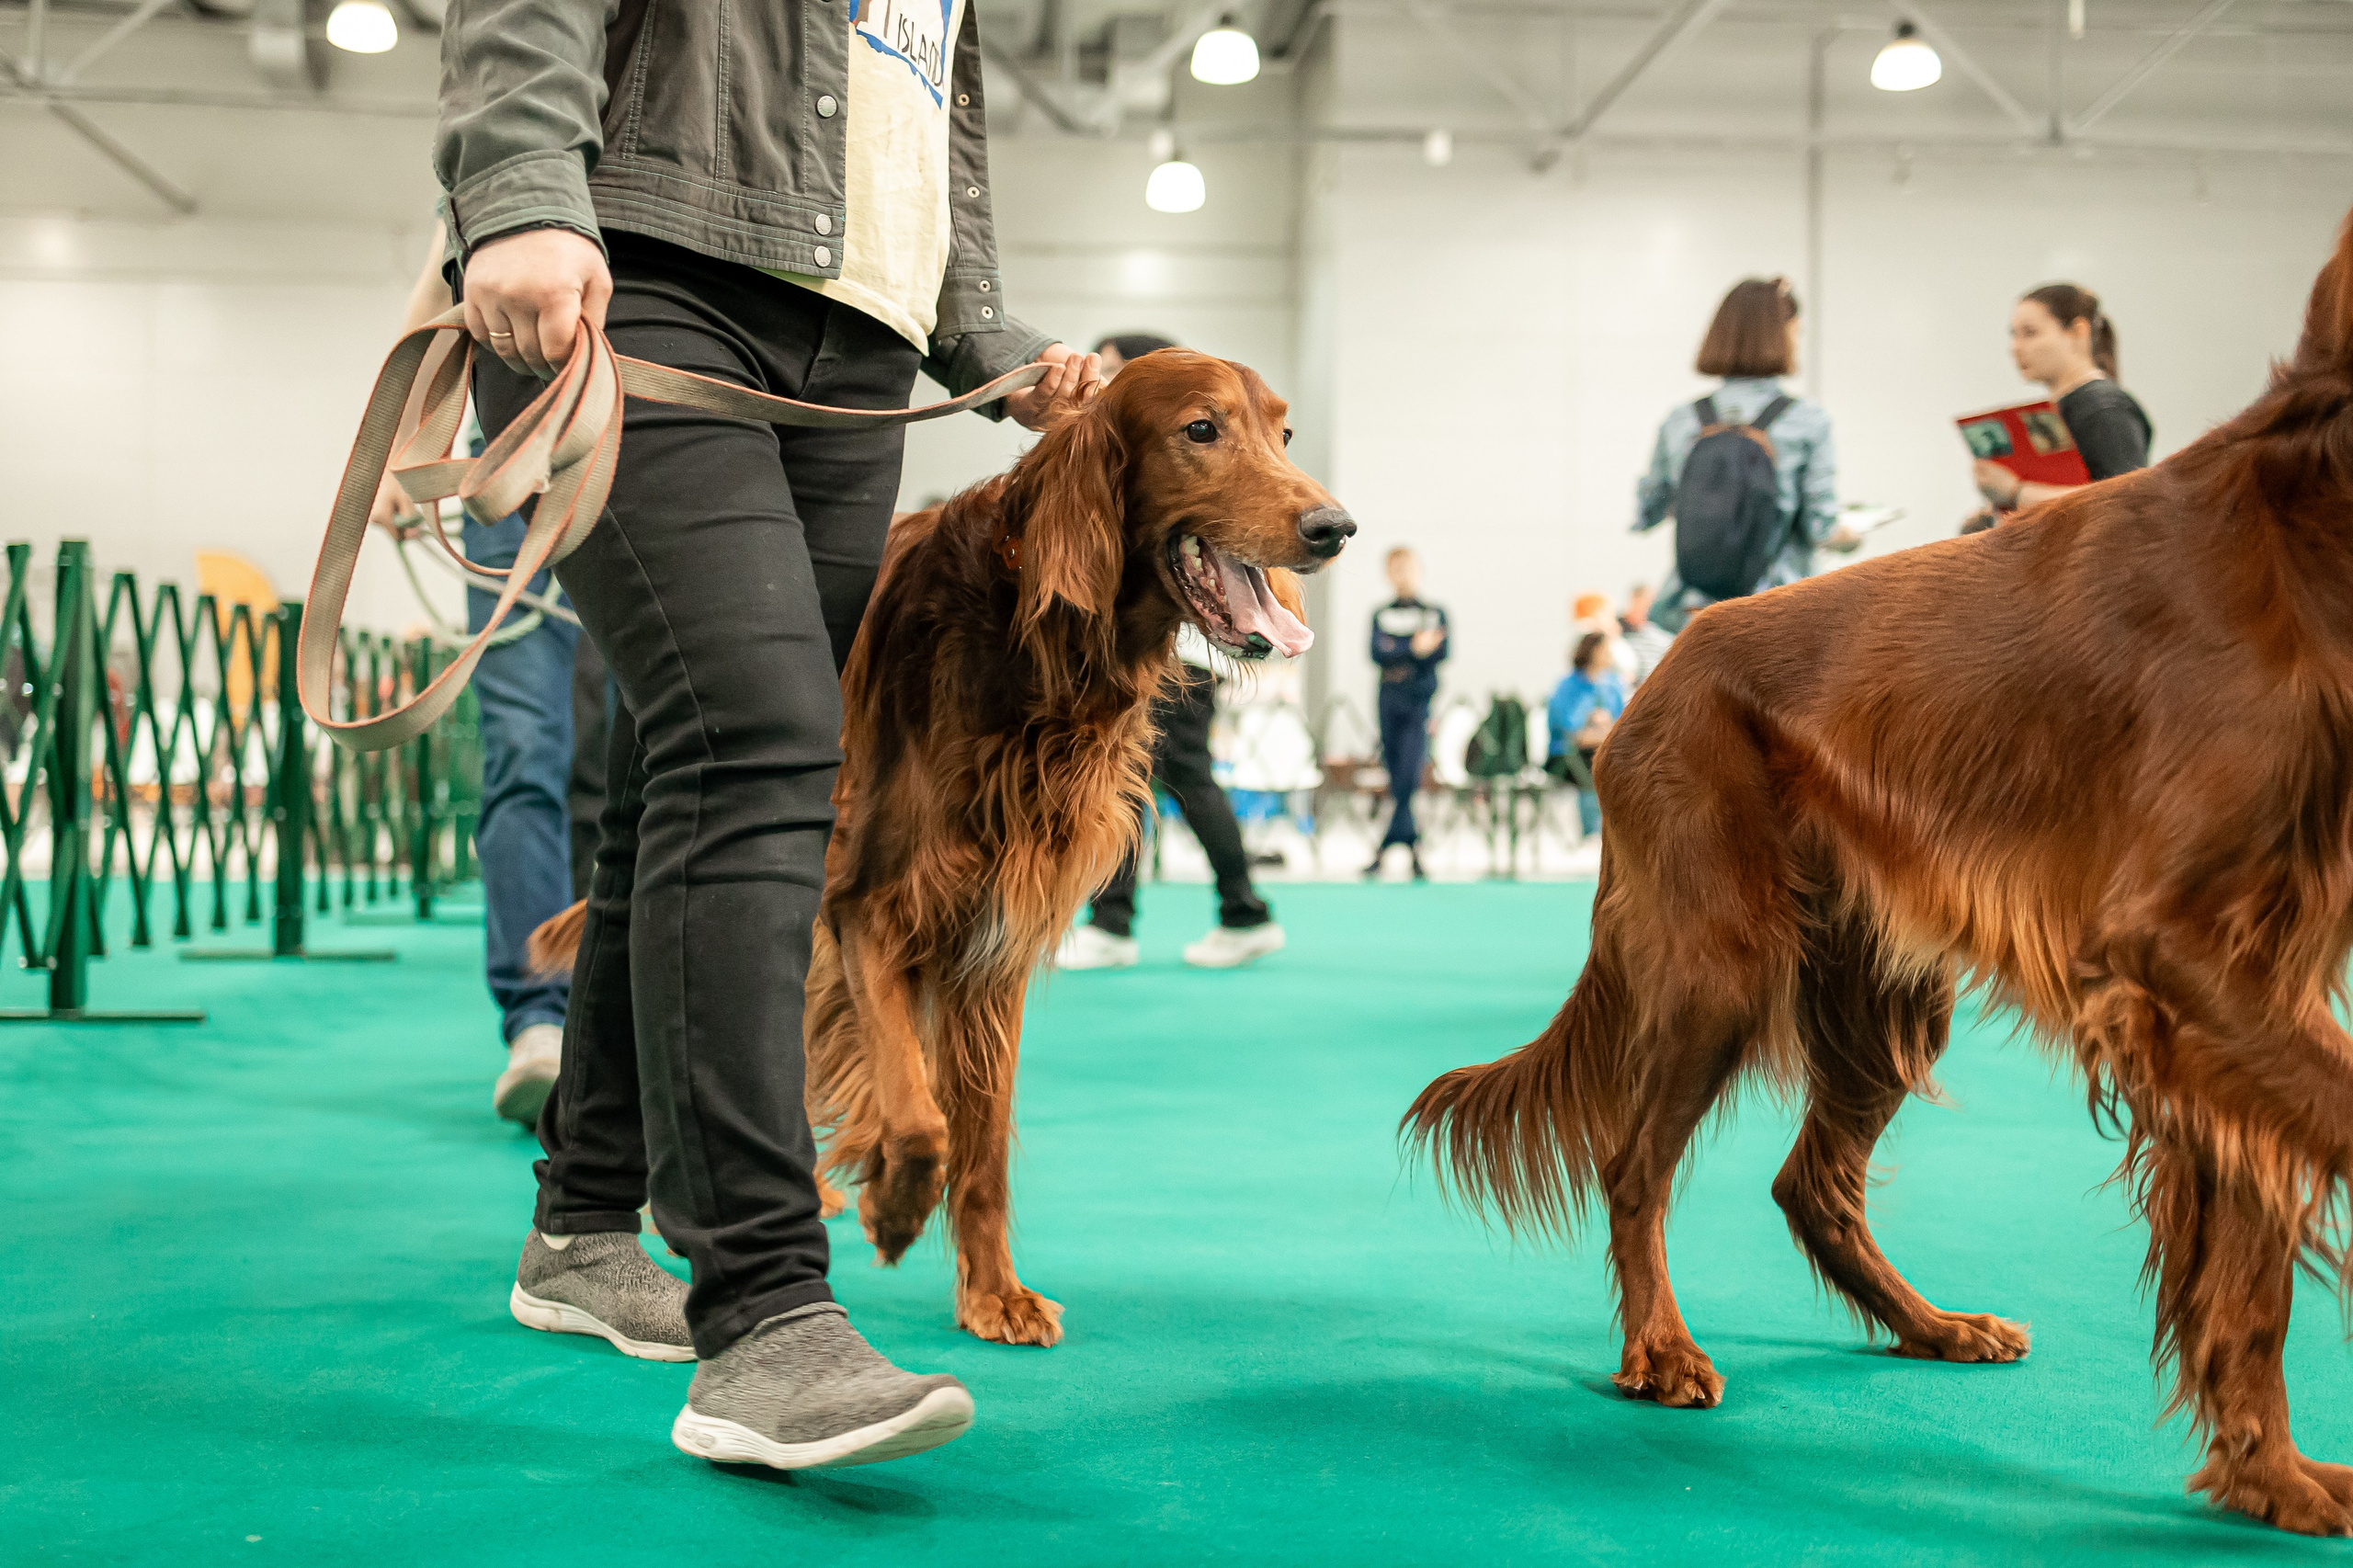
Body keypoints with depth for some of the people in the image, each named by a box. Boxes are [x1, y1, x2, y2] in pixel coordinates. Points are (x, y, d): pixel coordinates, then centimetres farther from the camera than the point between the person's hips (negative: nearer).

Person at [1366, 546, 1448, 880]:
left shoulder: (1435, 614, 10)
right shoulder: (1381, 615, 11)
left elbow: (1441, 652, -4)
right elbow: (1377, 653, -5)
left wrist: (1398, 660, -12)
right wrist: (1414, 649, -18)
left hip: (1421, 703, -2)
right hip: (1390, 702, 2)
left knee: (1409, 776, -13)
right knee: (1397, 781, 1)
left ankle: (1383, 851, -10)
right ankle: (1415, 852, 7)